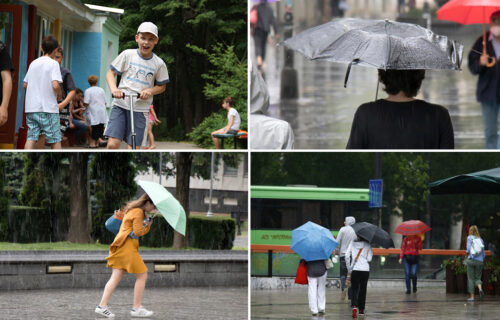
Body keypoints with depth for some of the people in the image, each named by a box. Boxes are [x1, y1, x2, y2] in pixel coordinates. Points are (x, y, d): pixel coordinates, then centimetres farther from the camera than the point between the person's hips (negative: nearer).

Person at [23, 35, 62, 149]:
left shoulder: (33, 63, 12)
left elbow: (25, 85, 14)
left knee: (31, 138, 1)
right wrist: (59, 95, 1)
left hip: (31, 107, 5)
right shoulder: (53, 64, -7)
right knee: (55, 139, 3)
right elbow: (55, 85, -18)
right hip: (48, 108, -5)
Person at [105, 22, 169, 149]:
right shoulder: (127, 55, -1)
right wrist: (114, 89, -16)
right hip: (120, 105, 0)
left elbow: (162, 86, 12)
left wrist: (150, 91, -10)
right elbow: (111, 73, 4)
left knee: (133, 147, -2)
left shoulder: (159, 64, 1)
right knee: (113, 144, -13)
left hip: (140, 109, 1)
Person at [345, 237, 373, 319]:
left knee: (355, 289, 4)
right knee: (362, 290, 13)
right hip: (365, 269, 0)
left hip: (355, 269, 0)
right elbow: (369, 259, -5)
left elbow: (347, 256, -3)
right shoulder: (367, 244, 1)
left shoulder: (352, 243, 5)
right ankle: (361, 310, 17)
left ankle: (354, 306, -20)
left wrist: (349, 269, 5)